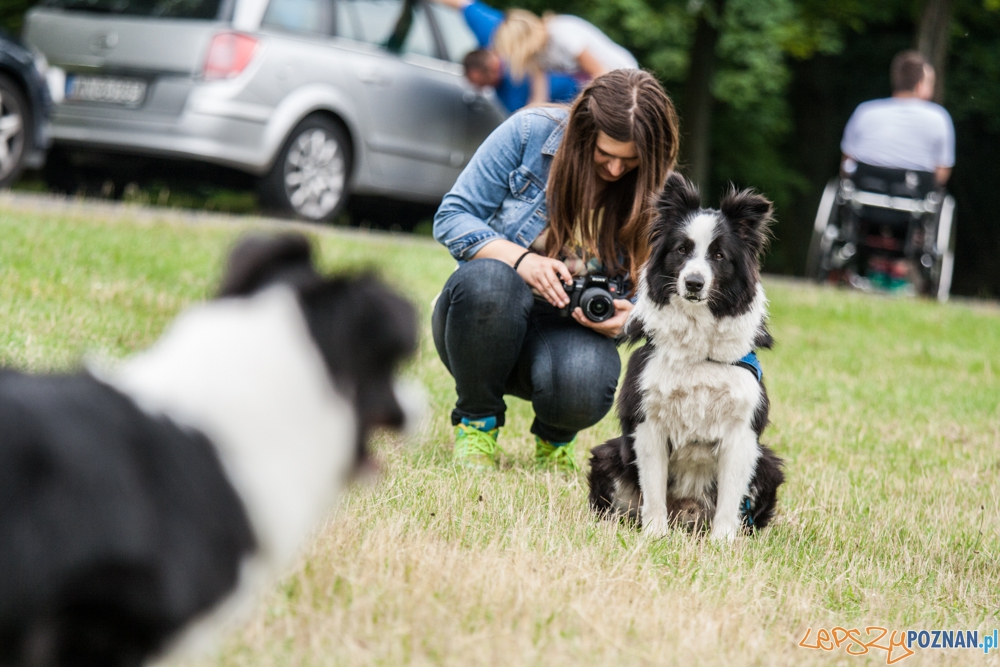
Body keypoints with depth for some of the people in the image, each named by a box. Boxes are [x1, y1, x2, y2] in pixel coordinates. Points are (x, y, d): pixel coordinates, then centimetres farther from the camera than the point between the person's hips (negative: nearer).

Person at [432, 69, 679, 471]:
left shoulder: (657, 195, -5)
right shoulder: (530, 133, -11)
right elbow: (452, 217, -9)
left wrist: (625, 317, -20)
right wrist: (520, 259, -26)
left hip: (572, 331, 0)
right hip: (488, 317, 0)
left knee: (582, 386, -36)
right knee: (488, 279, -38)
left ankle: (555, 437, 6)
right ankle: (475, 422, -10)